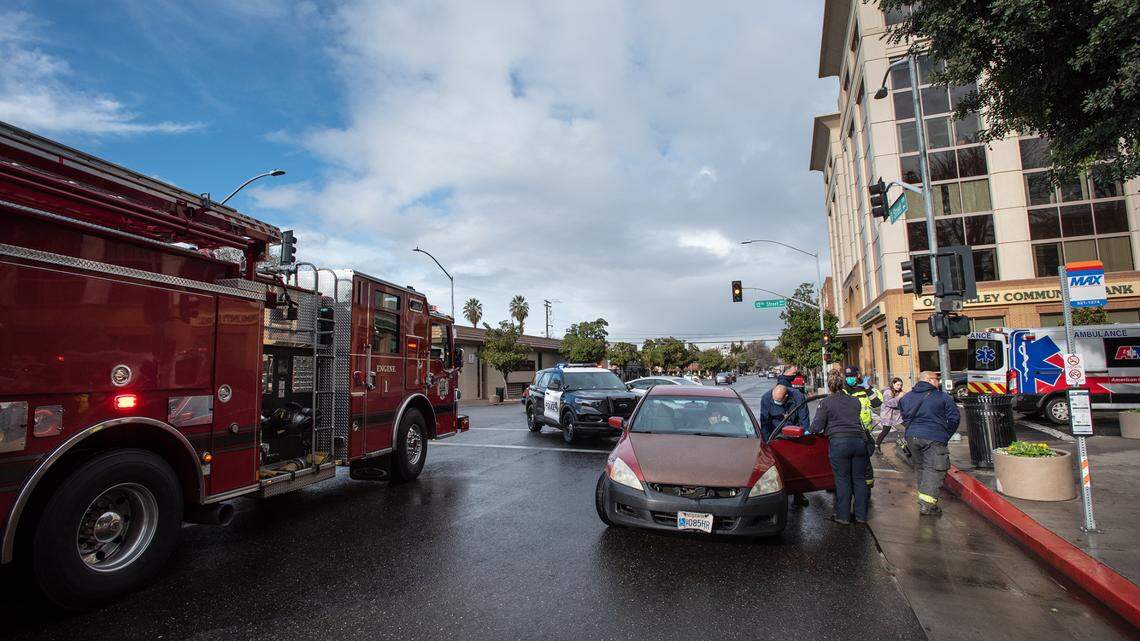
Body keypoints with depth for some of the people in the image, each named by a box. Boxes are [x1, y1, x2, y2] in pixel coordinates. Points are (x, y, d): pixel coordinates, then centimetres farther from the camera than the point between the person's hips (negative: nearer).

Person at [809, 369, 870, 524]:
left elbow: (817, 426, -3)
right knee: (859, 478, 12)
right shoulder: (855, 401, 14)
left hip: (839, 442, -4)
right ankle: (861, 515, 19)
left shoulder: (826, 402, -1)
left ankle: (843, 516, 10)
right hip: (859, 440, 4)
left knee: (842, 480, 3)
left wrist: (810, 431, 16)